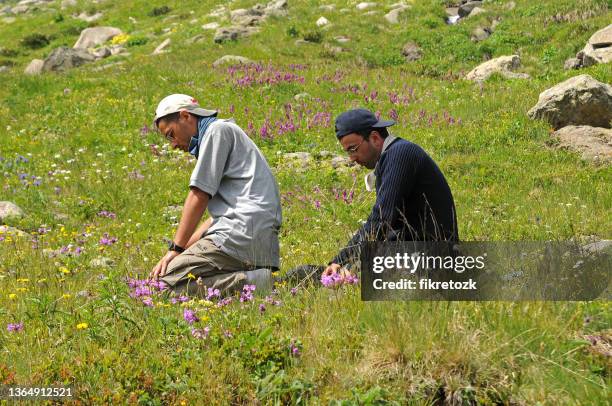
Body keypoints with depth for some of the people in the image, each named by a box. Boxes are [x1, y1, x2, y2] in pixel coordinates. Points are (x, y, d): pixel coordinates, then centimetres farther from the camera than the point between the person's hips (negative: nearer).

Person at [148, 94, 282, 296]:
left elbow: (199, 196, -6)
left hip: (244, 232, -10)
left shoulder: (218, 130, 0)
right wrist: (185, 249, 19)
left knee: (164, 283, -16)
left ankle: (250, 282, -22)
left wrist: (175, 249, -1)